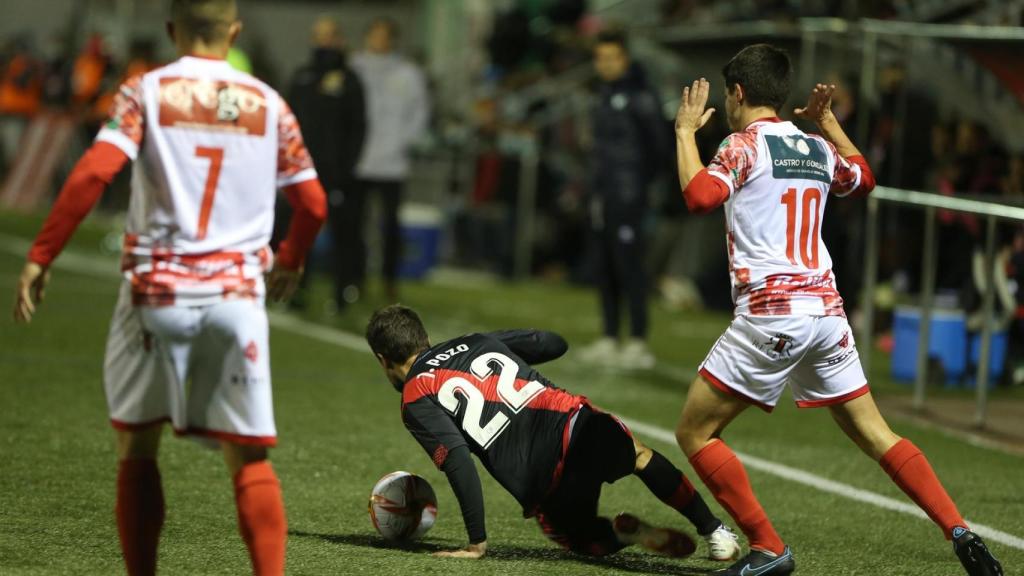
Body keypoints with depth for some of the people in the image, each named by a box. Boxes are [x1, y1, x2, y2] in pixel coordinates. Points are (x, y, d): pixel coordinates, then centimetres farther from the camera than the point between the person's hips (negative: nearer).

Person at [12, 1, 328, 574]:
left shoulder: (145, 92, 0)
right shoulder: (269, 103, 8)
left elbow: (92, 174, -13)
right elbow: (313, 204, 10)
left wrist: (40, 257, -9)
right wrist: (290, 262, 30)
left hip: (157, 289, -1)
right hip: (237, 292, 1)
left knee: (137, 446, 14)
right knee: (249, 457, 4)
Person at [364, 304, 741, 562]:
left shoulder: (416, 402, 4)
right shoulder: (476, 342, 20)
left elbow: (458, 461, -10)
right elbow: (554, 344, 24)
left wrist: (477, 543, -6)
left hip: (548, 486, -4)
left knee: (583, 538, 28)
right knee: (640, 455, 38)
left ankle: (622, 533, -3)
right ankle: (714, 531, 32)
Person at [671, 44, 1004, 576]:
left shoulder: (745, 144, -3)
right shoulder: (817, 148, 16)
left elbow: (700, 194, -19)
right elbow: (863, 180, 36)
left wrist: (686, 131, -6)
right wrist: (828, 122, 39)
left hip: (771, 313, -7)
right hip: (827, 310, 7)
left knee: (694, 432, 3)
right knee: (874, 433, 11)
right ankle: (959, 531, -2)